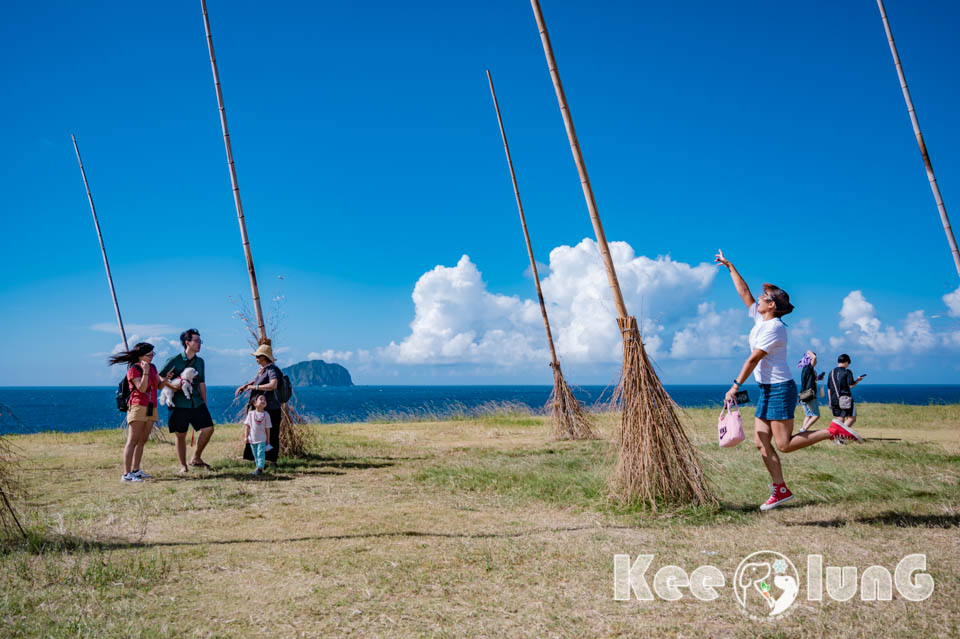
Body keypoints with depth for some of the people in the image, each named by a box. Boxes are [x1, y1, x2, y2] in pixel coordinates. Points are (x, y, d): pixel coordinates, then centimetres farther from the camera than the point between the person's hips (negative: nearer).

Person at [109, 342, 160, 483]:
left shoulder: (152, 367, 15)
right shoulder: (133, 369, -8)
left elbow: (159, 385, 16)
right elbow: (142, 388, -18)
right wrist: (145, 372, -22)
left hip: (151, 408, 8)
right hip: (138, 406, -8)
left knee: (142, 441, 11)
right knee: (132, 441, -11)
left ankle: (135, 470, 19)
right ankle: (126, 475, -13)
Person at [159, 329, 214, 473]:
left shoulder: (200, 361, 11)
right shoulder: (175, 360, -4)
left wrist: (204, 404, 16)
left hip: (197, 403, 4)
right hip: (180, 404, -4)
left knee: (208, 428, -6)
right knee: (181, 435, 3)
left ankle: (196, 458, 12)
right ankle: (183, 466, 16)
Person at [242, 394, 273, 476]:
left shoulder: (266, 414, -3)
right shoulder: (251, 413, -2)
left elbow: (267, 428, 0)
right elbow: (247, 425, 1)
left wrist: (268, 440, 2)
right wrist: (246, 437, -3)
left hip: (262, 439, -2)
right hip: (252, 439, 2)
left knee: (260, 454, -9)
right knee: (255, 455, 10)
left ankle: (260, 468, -13)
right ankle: (259, 468, 20)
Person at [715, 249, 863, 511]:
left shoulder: (773, 327, -17)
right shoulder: (760, 318, 9)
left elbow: (753, 359, -19)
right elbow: (744, 292, 19)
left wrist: (735, 387, -18)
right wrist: (730, 266, 23)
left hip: (780, 389, -9)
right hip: (767, 390, 9)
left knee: (784, 445, -7)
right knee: (761, 442, 4)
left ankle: (834, 431, 3)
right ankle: (780, 489, 10)